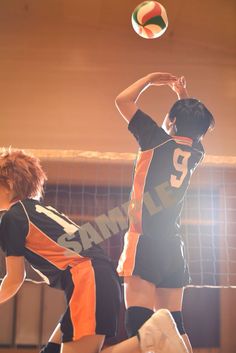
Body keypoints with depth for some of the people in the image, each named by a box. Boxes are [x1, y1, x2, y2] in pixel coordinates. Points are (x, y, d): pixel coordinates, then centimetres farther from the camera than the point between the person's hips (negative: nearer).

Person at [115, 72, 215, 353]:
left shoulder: (159, 140, -4)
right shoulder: (195, 153, 11)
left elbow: (123, 100, 3)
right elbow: (194, 128, 36)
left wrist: (151, 78, 16)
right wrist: (183, 96, 37)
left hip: (146, 242, -7)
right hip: (173, 247, 7)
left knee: (139, 326, -11)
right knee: (173, 325, 13)